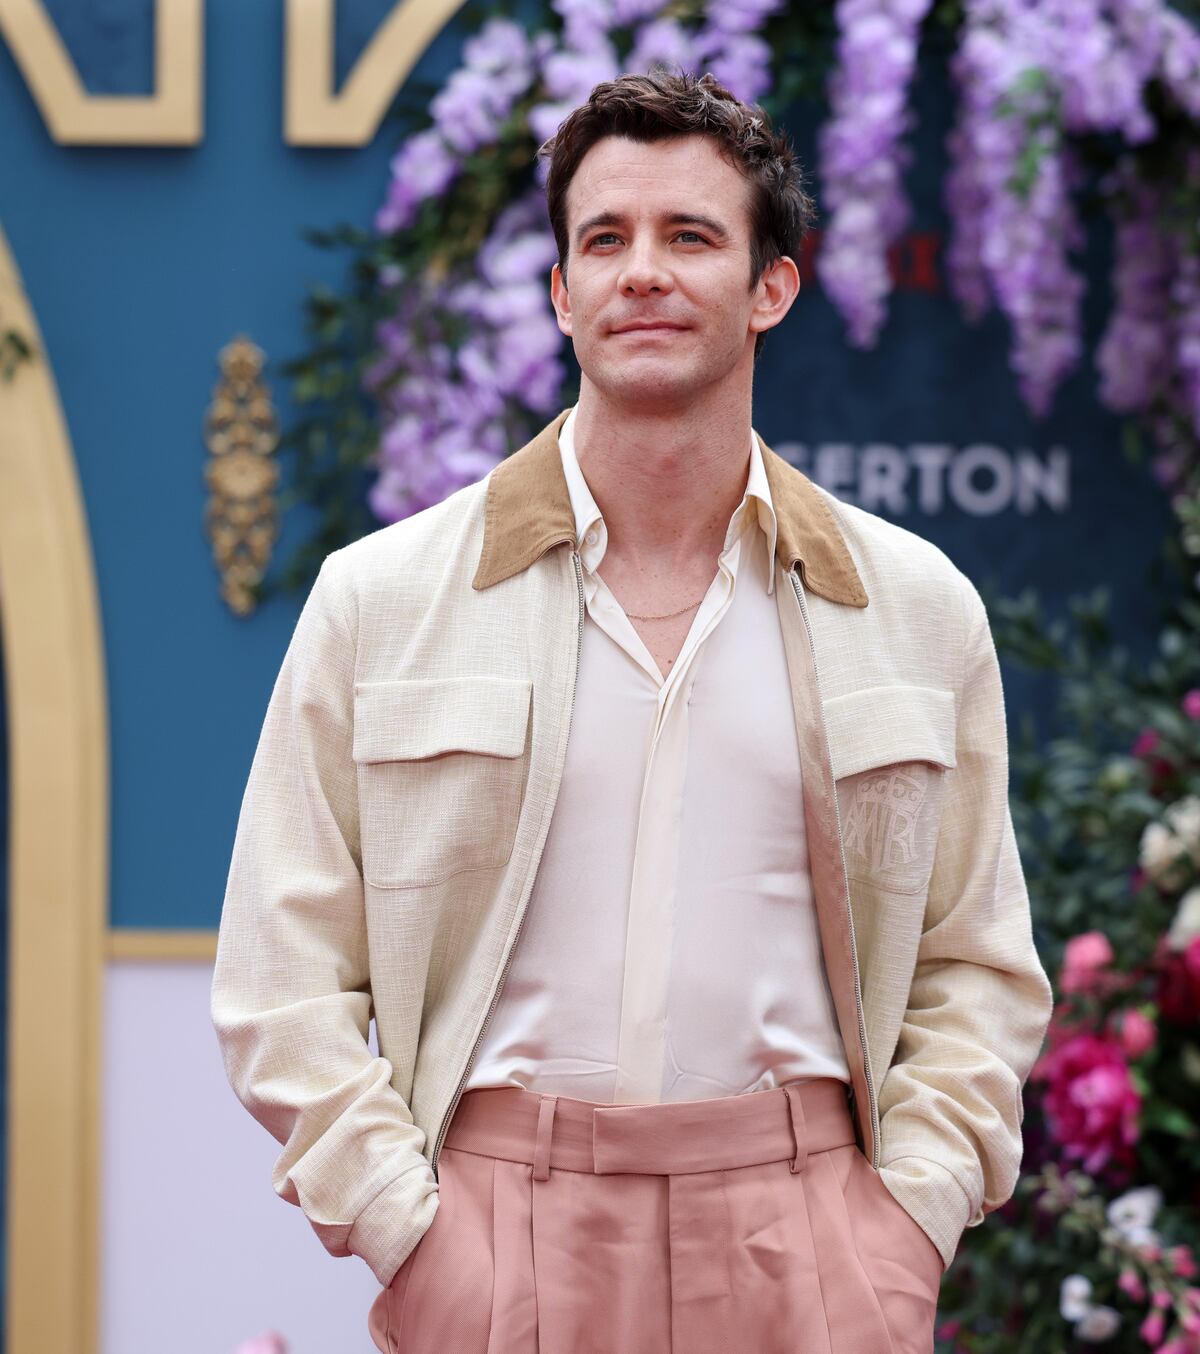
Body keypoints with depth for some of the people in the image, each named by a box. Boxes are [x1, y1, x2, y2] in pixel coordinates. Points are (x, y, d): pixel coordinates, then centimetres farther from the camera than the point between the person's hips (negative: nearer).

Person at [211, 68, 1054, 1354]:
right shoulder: (380, 600, 4)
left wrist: (910, 1220, -1)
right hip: (495, 1233, -1)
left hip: (803, 1237, 1)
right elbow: (284, 979, 3)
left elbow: (976, 969, 12)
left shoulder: (918, 610, 8)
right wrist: (404, 1234, -7)